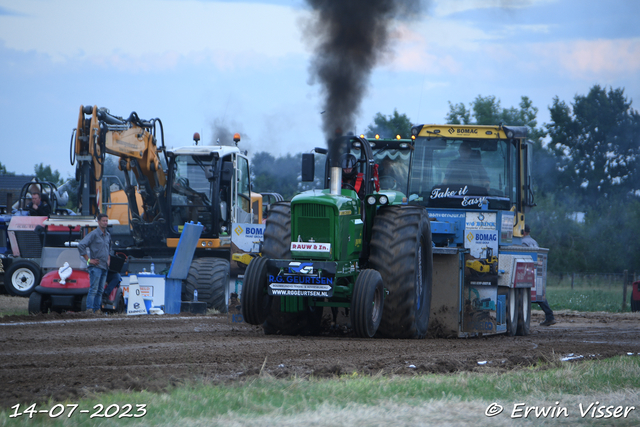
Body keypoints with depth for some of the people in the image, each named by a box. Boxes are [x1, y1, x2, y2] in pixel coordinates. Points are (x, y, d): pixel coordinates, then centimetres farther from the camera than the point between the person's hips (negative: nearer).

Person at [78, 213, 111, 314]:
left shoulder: (108, 235, 16)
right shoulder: (94, 234, -8)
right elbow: (81, 245, -15)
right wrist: (89, 259, -13)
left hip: (105, 267, 7)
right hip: (96, 267, -7)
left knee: (100, 290, 7)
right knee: (93, 289, -11)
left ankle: (97, 309, 9)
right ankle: (89, 309, -12)